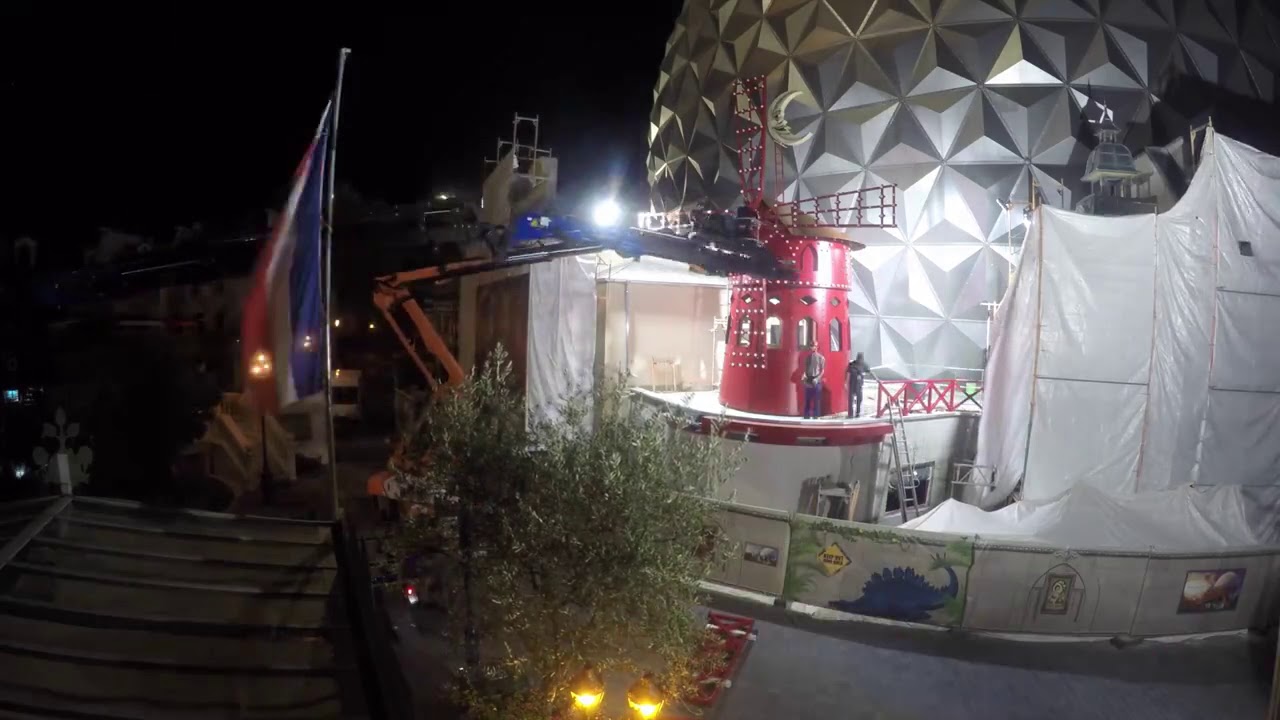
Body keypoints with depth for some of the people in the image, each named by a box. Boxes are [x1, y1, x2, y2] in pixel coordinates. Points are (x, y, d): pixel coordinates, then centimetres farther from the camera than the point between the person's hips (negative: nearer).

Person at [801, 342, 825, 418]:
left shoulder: (821, 357, -2)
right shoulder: (807, 357, 9)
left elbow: (822, 370, -3)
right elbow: (805, 368, 11)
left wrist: (817, 378, -15)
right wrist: (804, 375, -8)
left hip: (817, 380, -4)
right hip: (808, 380, 4)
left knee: (817, 399, -1)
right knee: (807, 399, 6)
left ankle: (816, 415, 4)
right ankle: (806, 415, 13)